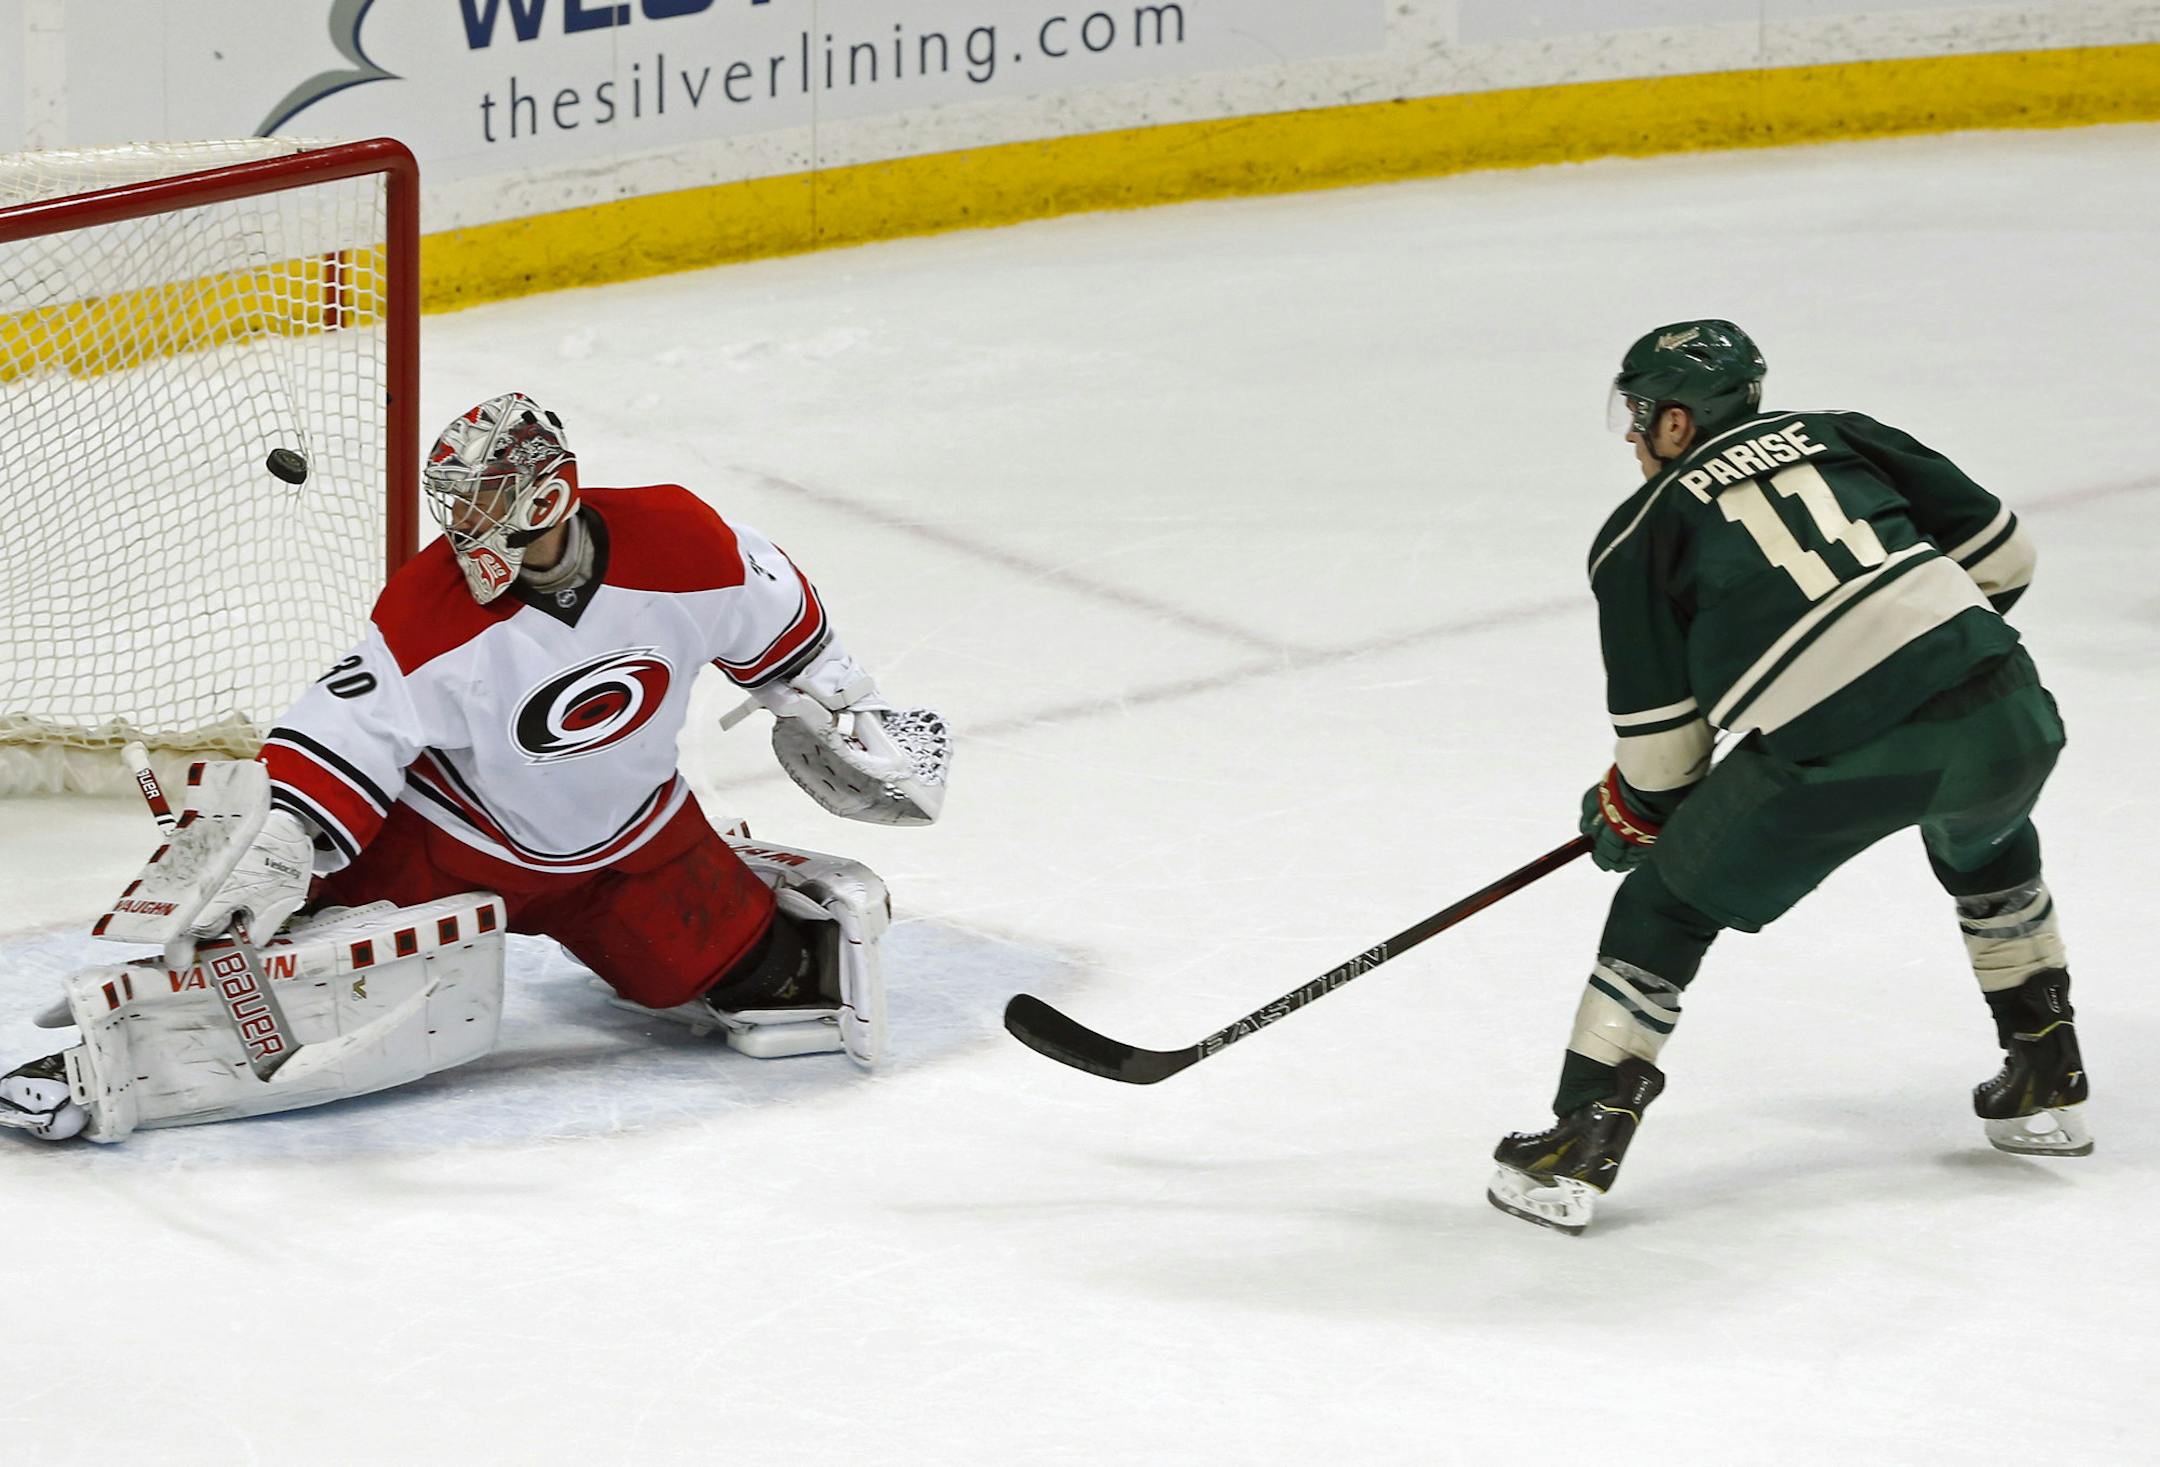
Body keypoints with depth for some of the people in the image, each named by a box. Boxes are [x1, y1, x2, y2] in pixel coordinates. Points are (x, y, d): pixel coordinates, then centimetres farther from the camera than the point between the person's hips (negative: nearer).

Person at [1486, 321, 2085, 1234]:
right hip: (2003, 712, 4)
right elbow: (2002, 554, 20)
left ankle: (1579, 1149, 11)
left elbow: (1661, 743, 12)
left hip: (1840, 756, -4)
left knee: (1668, 904, 16)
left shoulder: (1637, 538, 12)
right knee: (1983, 843, 39)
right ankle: (2047, 1086, 42)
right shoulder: (1839, 437, 21)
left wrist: (1630, 817, 32)